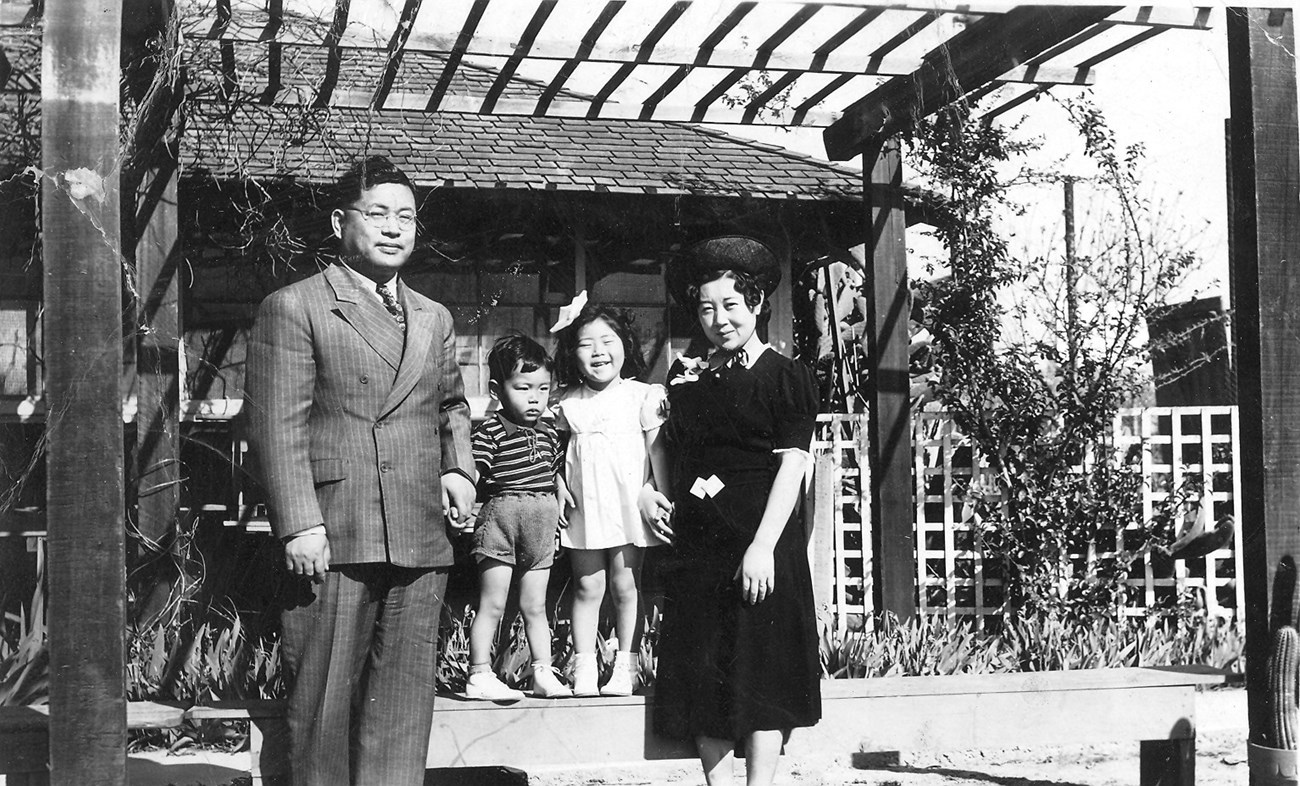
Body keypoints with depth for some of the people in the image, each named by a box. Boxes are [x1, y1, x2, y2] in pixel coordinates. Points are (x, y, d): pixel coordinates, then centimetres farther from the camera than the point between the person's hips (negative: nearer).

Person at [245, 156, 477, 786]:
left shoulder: (434, 318, 19)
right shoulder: (293, 308, 0)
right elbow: (276, 424, -7)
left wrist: (458, 468, 12)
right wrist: (300, 525, -16)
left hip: (421, 542, 5)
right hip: (332, 542, -5)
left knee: (403, 704, 7)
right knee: (323, 703, 0)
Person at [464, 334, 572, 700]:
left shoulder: (548, 434, 11)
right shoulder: (489, 432, -11)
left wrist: (560, 505, 15)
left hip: (541, 526, 6)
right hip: (500, 519, -6)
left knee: (535, 606, 12)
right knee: (492, 604, -3)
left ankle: (543, 673, 17)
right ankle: (479, 675, 2)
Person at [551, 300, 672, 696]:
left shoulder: (642, 396, 0)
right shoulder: (566, 403, 6)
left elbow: (657, 447, -1)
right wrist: (559, 488, 0)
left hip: (628, 504, -2)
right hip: (583, 506, 2)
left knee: (625, 585, 2)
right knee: (587, 587, 4)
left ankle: (624, 665, 11)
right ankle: (584, 667, 9)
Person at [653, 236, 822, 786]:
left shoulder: (784, 377, -2)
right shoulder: (687, 376, 12)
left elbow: (792, 463, -9)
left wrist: (762, 546, -16)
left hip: (760, 547, -5)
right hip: (696, 548, 5)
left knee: (762, 675, -3)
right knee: (703, 676, 4)